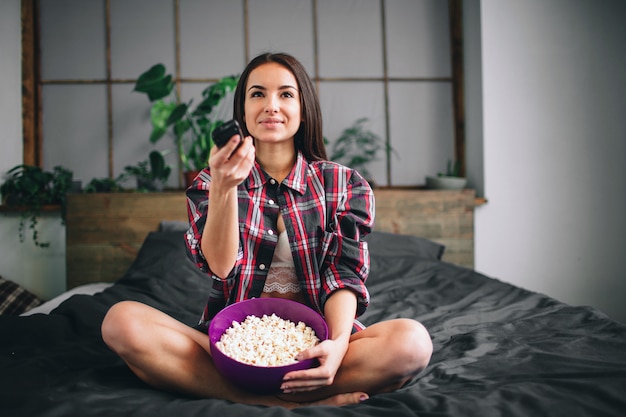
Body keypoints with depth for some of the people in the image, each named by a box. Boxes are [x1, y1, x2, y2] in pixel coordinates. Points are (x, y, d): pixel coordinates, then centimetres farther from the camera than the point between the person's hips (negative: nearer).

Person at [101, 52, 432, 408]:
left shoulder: (344, 185, 5)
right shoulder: (210, 183, 9)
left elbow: (344, 275, -4)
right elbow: (220, 266, -6)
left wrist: (338, 343, -24)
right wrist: (224, 187, -21)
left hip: (312, 341, -1)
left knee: (413, 341, -28)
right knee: (121, 320, -25)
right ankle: (303, 401, -26)